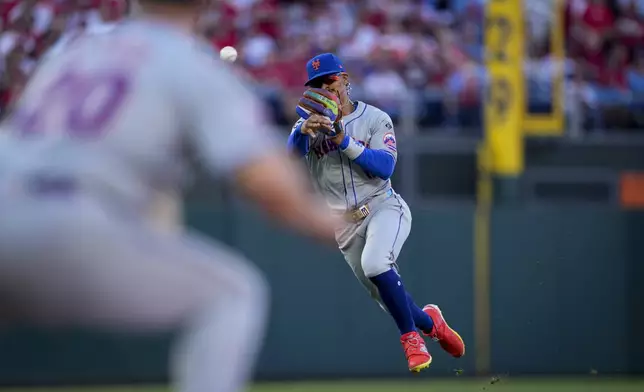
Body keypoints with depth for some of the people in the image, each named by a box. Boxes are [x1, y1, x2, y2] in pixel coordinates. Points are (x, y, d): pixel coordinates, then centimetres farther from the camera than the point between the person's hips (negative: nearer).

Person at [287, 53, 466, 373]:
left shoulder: (375, 119, 0)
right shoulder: (311, 122, 4)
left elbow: (385, 166, -14)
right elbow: (293, 151, -16)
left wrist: (345, 142, -24)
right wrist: (303, 130, -39)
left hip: (383, 207, -3)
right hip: (345, 224, 3)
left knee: (374, 264, -33)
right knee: (388, 298, 5)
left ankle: (411, 336, -18)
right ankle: (429, 321, 36)